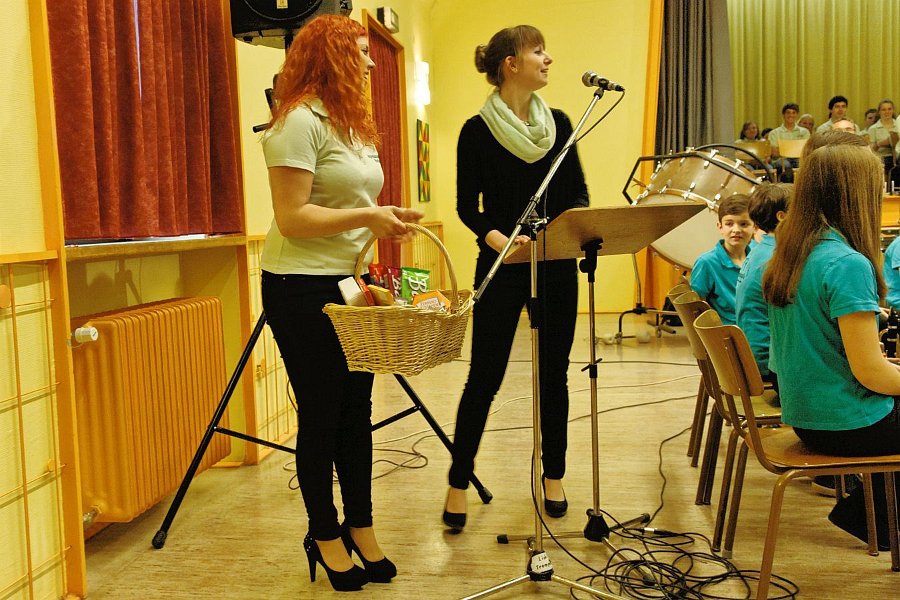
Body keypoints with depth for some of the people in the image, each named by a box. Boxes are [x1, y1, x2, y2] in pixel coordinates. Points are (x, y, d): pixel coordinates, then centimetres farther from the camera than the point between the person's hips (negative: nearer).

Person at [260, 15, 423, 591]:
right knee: (321, 414, 3)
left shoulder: (354, 124, 15)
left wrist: (389, 217, 3)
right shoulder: (299, 120, -12)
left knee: (357, 410, 11)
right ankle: (325, 535, 19)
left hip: (352, 284, 8)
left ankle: (360, 527, 24)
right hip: (304, 289, -8)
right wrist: (366, 217, -21)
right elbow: (293, 218, -19)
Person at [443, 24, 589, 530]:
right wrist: (494, 237, -23)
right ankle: (459, 483, 16)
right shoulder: (477, 131, -4)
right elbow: (467, 205, -4)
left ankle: (554, 477, 26)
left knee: (554, 374, 10)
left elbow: (577, 191, 9)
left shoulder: (559, 123, 7)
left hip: (557, 268, 4)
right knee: (485, 377, 1)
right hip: (501, 269, -3)